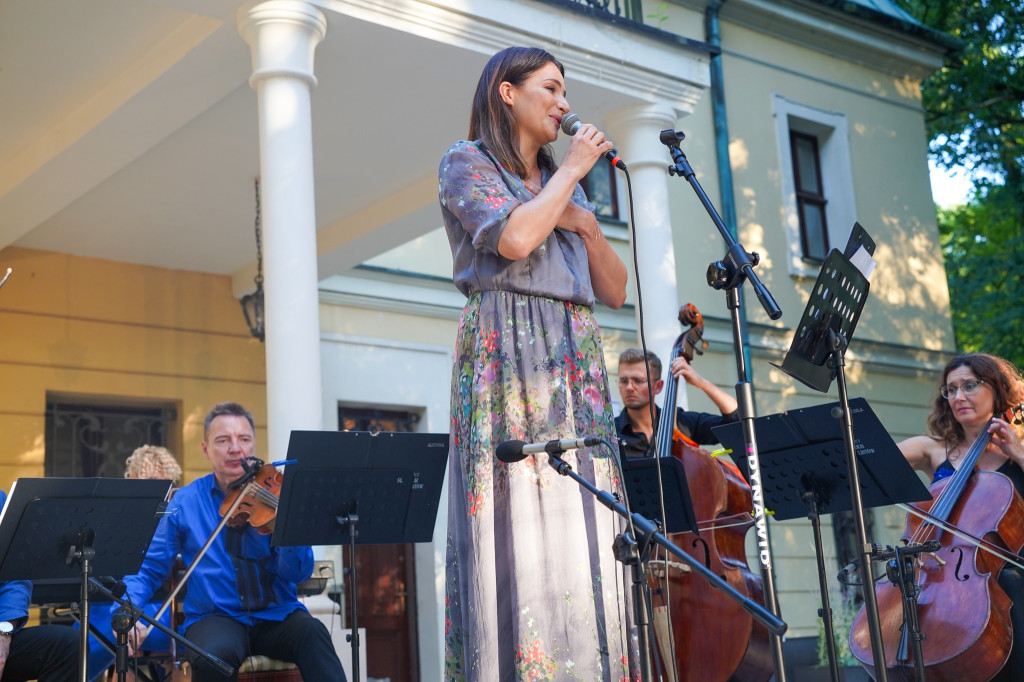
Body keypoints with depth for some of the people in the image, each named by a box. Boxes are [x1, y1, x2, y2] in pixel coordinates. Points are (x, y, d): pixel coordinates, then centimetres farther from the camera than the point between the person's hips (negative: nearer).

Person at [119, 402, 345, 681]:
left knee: (312, 632, -32)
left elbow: (298, 573, -6)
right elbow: (149, 569, 9)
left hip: (277, 615, 0)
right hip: (216, 617, 0)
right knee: (213, 656, -34)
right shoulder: (185, 503, 5)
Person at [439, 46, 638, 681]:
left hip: (576, 366, 6)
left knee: (585, 545, -1)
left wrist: (588, 228, 3)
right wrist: (573, 169, -1)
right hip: (505, 357, -6)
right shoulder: (466, 163, 7)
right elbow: (515, 238, -14)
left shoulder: (564, 183, 25)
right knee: (517, 530, -13)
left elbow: (615, 292, 20)